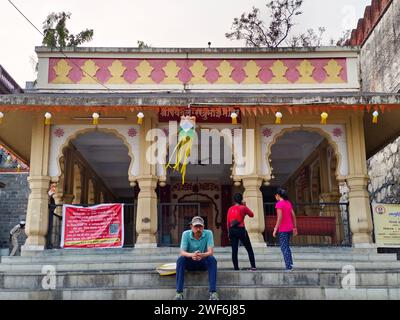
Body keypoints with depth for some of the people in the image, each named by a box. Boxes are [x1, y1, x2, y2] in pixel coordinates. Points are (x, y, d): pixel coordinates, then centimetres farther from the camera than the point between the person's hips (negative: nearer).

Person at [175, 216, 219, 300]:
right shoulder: (186, 234, -12)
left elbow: (211, 252, -22)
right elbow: (182, 252, -21)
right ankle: (179, 293, -30)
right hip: (190, 263, 0)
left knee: (212, 259, -31)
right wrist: (191, 255, -44)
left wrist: (202, 255, -46)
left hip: (203, 263, 0)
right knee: (181, 259, -30)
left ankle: (213, 293, -32)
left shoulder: (208, 233, -13)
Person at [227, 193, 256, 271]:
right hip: (241, 230, -3)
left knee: (234, 250, 4)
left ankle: (236, 267, 2)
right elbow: (251, 215, 12)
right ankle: (253, 266, 3)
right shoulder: (243, 207, -2)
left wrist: (229, 232, 14)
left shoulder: (230, 209, 8)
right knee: (249, 249, 7)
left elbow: (228, 222, 7)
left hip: (232, 230, 3)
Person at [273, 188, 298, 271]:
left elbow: (280, 218, -19)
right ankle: (290, 264, 16)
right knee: (286, 246, 20)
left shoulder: (279, 204, -13)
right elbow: (293, 215, 10)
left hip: (283, 229, -8)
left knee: (284, 248, -1)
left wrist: (275, 229, -16)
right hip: (290, 228, 8)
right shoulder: (288, 203, 9)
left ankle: (288, 267, -4)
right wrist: (295, 227, 16)